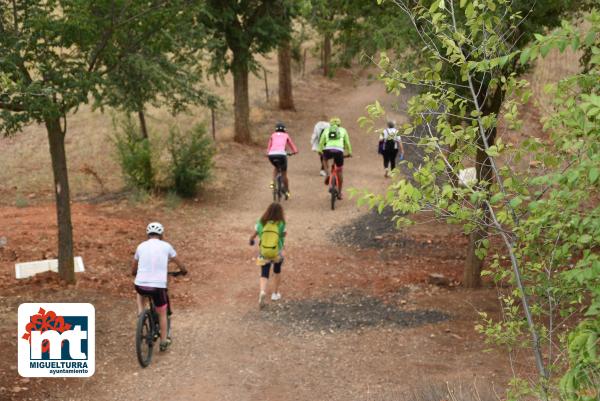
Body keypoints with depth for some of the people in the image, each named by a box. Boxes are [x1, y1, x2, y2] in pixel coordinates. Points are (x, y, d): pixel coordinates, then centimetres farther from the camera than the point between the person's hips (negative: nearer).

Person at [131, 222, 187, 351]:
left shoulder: (141, 246, 10)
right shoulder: (166, 246, 4)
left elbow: (133, 270, 20)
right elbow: (179, 264, 20)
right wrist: (184, 271, 42)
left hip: (140, 285, 2)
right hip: (158, 286, -2)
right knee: (162, 313, 21)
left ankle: (140, 313, 22)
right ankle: (164, 341, 27)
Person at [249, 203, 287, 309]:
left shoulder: (260, 223, -8)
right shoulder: (281, 224, -14)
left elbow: (254, 235, 3)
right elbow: (283, 237, -4)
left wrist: (251, 240, 24)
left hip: (264, 254, 0)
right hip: (277, 253, 0)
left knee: (264, 274, 7)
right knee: (277, 271, 25)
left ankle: (262, 292, -20)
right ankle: (275, 293, 32)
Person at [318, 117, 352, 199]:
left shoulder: (327, 130, 24)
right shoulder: (343, 130, 22)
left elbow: (321, 142, 26)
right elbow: (347, 143, 27)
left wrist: (320, 151, 42)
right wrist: (349, 152, 40)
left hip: (328, 150, 0)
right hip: (339, 151, 0)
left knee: (325, 159, 37)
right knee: (339, 171, 17)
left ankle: (327, 174, 11)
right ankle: (339, 193, 22)